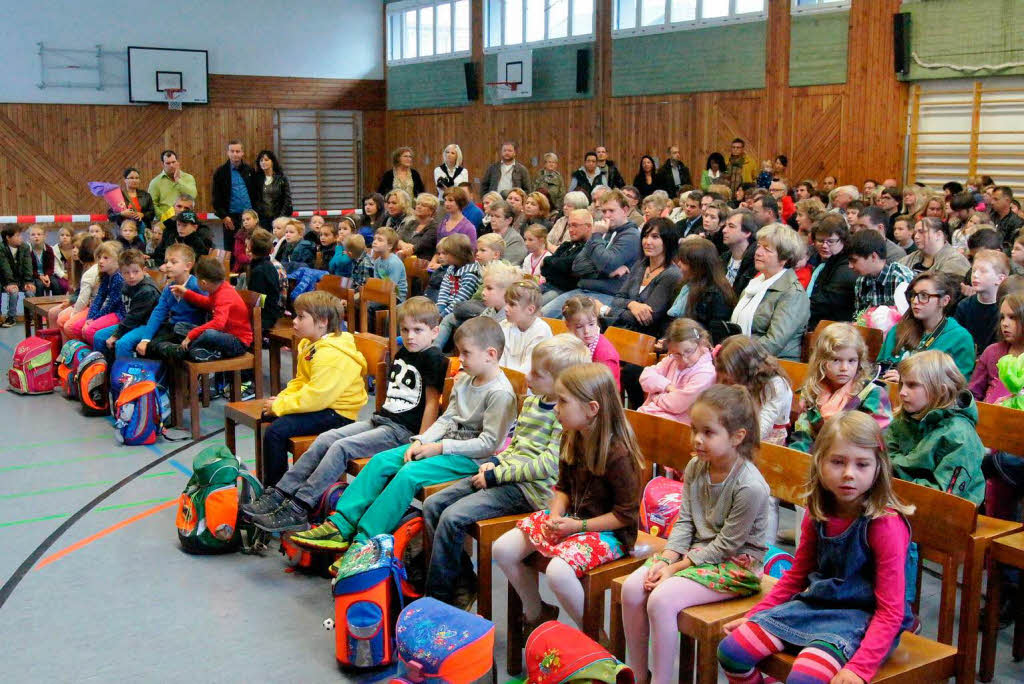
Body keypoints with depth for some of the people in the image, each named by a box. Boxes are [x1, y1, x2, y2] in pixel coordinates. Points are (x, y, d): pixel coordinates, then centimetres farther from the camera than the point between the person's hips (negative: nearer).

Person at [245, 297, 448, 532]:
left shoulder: (434, 358, -9)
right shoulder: (402, 353, 16)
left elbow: (432, 403, -13)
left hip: (404, 431, -8)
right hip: (381, 419, 9)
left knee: (342, 447, -22)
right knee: (325, 439, -6)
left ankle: (298, 509, -23)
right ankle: (279, 494, -8)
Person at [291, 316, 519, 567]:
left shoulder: (500, 393, -16)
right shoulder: (464, 380, 13)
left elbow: (489, 443, -19)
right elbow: (447, 418, 14)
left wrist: (440, 448, -18)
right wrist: (422, 441, -4)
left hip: (472, 458, -9)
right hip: (443, 445, 9)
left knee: (408, 474, -28)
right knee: (381, 461, -5)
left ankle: (364, 542, -25)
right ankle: (340, 526, -9)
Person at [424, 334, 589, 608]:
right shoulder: (532, 401, 13)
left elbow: (546, 465, -21)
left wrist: (495, 476, -17)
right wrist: (495, 462, 3)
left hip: (531, 488, -10)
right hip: (503, 476, 10)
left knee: (453, 516, -22)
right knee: (432, 505, 1)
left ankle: (436, 597, -6)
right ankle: (463, 583, 6)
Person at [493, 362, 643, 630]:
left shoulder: (617, 454, -23)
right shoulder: (571, 438, 2)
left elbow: (626, 513, -18)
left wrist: (578, 525, -20)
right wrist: (556, 514, -7)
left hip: (608, 530, -8)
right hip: (570, 517, 9)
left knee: (558, 570, -33)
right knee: (503, 548, -2)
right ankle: (536, 613, 19)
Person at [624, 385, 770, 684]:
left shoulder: (751, 487, -24)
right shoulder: (695, 467, -1)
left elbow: (725, 545, -19)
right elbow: (684, 522, 2)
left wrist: (676, 568, -17)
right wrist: (665, 560, -13)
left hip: (735, 564, -7)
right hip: (695, 550, 7)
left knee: (661, 599, -26)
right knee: (632, 588, -11)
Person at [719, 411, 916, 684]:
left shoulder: (885, 524, -18)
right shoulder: (818, 514, 3)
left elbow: (890, 611, -17)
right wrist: (754, 615, 11)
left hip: (861, 617, -6)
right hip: (814, 605, 7)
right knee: (730, 651, -7)